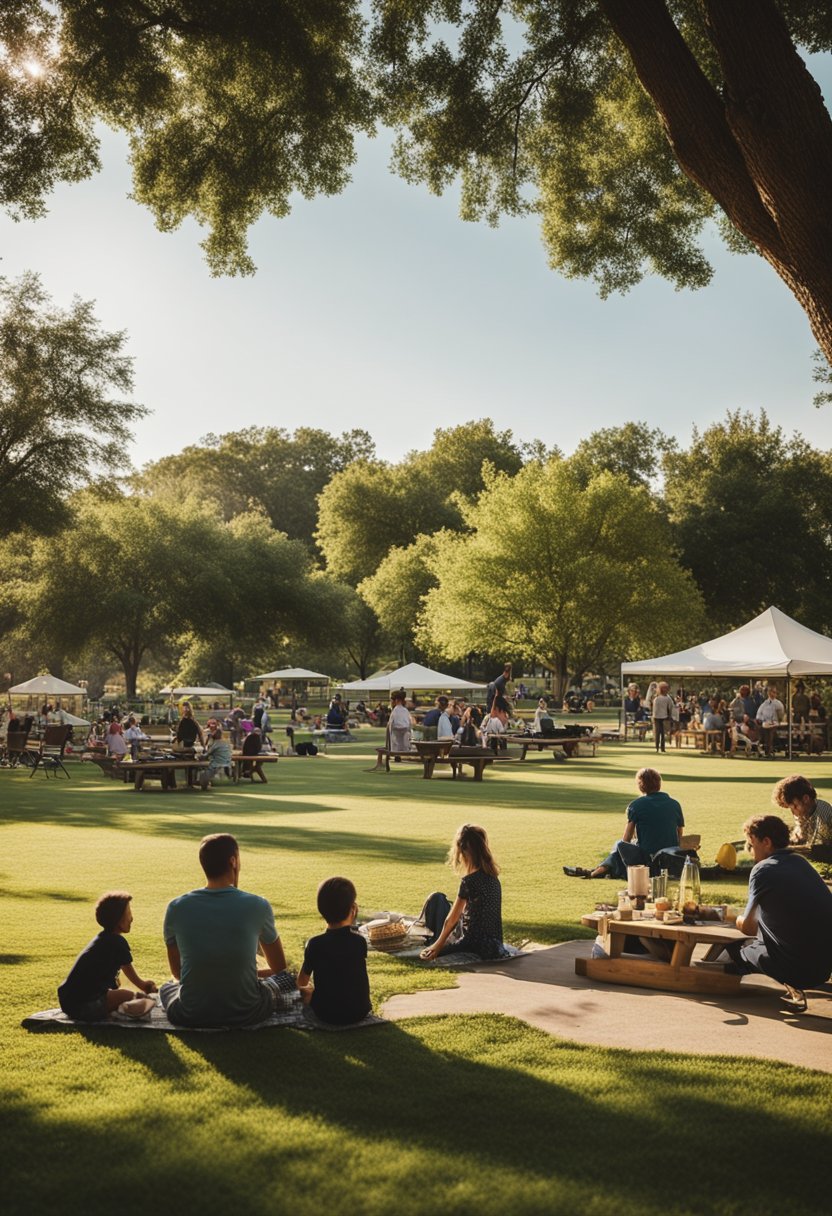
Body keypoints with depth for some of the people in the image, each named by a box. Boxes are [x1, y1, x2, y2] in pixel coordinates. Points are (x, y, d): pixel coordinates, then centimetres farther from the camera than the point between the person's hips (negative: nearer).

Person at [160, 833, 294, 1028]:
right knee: (285, 976, 26)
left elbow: (176, 970, 10)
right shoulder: (258, 906, -8)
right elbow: (279, 966, 9)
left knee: (168, 986, 34)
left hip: (189, 1016, 2)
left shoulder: (176, 908, -5)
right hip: (246, 1014, -1)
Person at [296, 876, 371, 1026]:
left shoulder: (314, 944, -13)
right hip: (360, 1011, 1)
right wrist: (352, 924, 14)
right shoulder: (360, 941, -10)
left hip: (327, 1013, -1)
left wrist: (305, 988, 25)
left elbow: (301, 982, 4)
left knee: (304, 990, 25)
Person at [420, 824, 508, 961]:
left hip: (476, 946, -8)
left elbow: (452, 920, -8)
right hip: (495, 943, 8)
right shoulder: (493, 877, 5)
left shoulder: (469, 881, -18)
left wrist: (438, 946, 6)